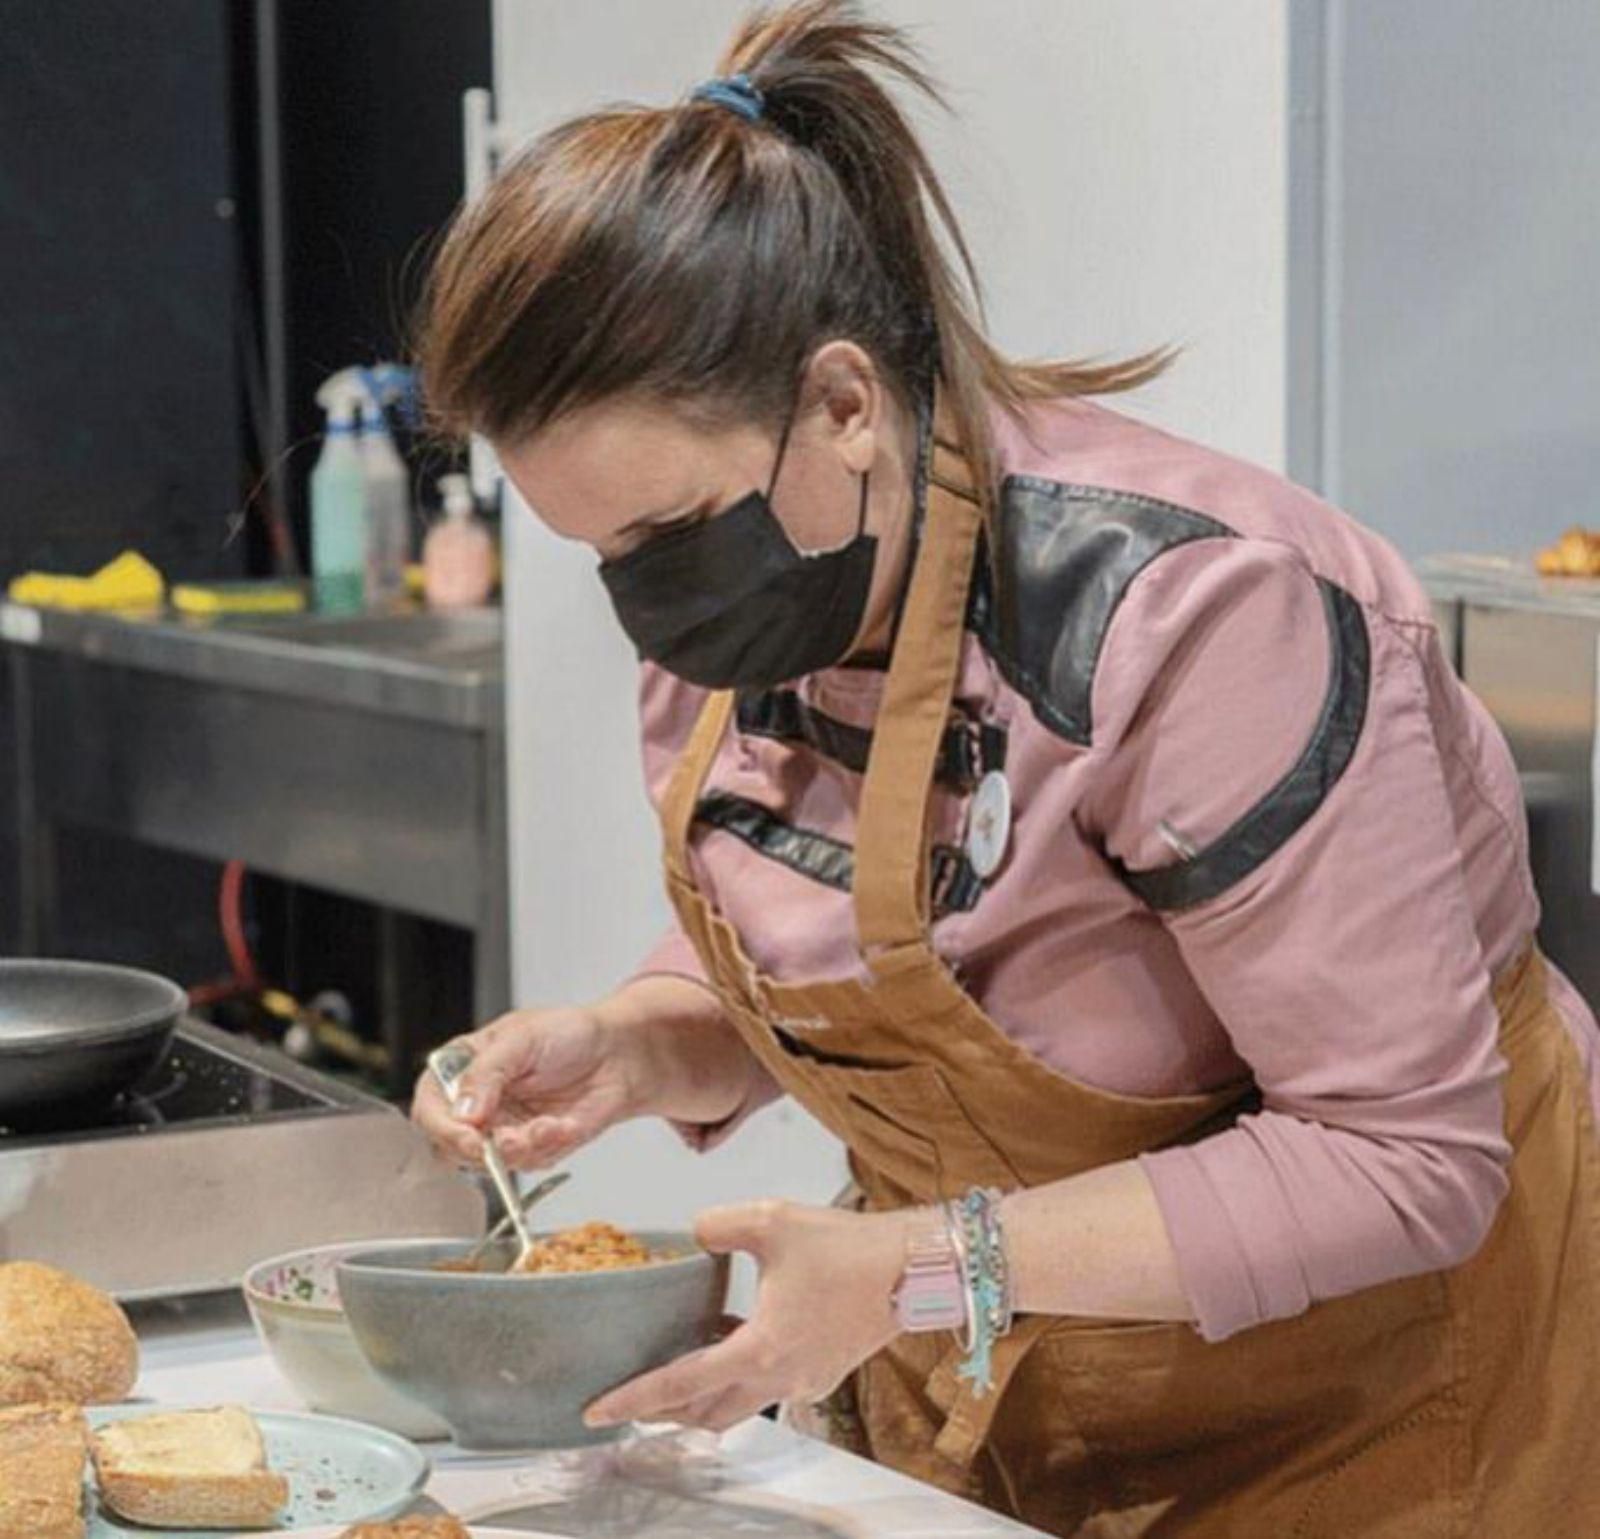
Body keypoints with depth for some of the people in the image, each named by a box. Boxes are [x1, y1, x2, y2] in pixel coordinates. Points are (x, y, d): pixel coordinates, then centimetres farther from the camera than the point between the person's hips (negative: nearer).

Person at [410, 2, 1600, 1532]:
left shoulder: (1196, 615, -31)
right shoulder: (726, 614, -8)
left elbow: (1401, 1158, -28)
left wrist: (930, 1272, -33)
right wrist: (628, 1052, -14)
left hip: (1354, 1384, -6)